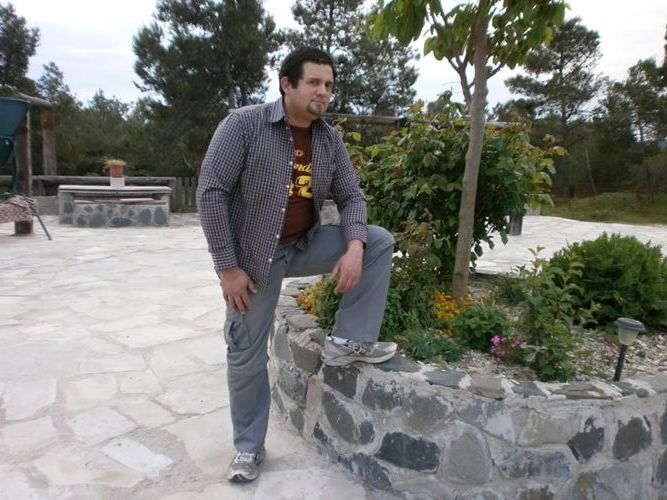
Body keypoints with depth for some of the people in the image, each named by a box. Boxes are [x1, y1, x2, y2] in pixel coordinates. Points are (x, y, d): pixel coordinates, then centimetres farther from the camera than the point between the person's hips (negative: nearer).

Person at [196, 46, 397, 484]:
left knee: (380, 242, -9)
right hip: (254, 256, -4)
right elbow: (211, 191, -18)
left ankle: (348, 341, -2)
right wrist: (227, 267, -20)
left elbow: (351, 197, 2)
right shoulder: (244, 124, -15)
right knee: (247, 355, 4)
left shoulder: (330, 139, 1)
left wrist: (354, 246, -19)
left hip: (306, 245, 5)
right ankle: (248, 448, 26)